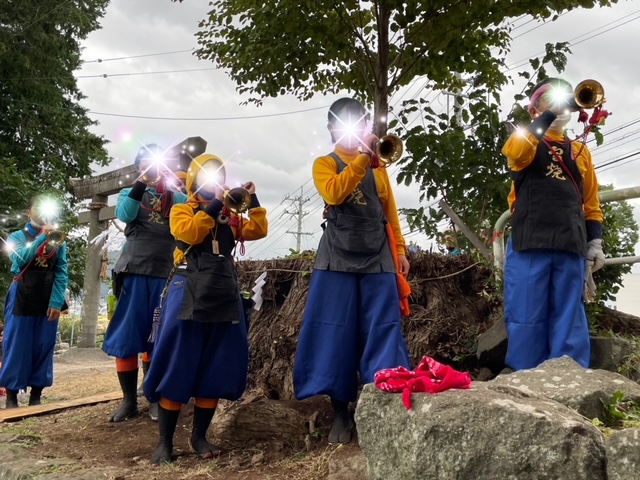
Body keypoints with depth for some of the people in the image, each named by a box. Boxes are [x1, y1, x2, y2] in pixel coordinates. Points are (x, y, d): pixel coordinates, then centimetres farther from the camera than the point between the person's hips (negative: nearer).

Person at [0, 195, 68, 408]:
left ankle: (36, 395, 10)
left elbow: (62, 273, 2)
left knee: (44, 348, 3)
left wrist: (56, 303, -9)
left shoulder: (58, 241, 10)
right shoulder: (17, 236, 7)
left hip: (48, 301, 2)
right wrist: (41, 237, -17)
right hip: (22, 299, -2)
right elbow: (20, 259, -13)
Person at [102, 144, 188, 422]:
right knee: (126, 336, 0)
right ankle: (129, 400, 8)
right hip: (134, 272, 0)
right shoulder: (130, 193, 13)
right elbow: (124, 214, -9)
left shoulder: (178, 198, 13)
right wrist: (141, 183, -13)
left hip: (165, 276, 0)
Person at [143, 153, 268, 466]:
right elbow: (189, 233, -12)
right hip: (189, 294, -4)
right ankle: (165, 441, 4)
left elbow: (258, 230, 9)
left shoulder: (230, 216, 20)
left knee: (216, 369, 5)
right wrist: (214, 205, -13)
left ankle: (199, 437, 16)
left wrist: (252, 201, 1)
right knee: (177, 368, -5)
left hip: (224, 296, 5)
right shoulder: (182, 210, 8)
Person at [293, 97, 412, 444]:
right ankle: (341, 413, 10)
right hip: (339, 259, -2)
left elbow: (390, 210, 16)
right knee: (337, 334, -1)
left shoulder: (378, 167, 16)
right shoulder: (325, 164, 5)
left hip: (377, 259, 3)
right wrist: (362, 158, -19)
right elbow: (333, 193, -17)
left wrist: (400, 250, 9)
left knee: (383, 333, -3)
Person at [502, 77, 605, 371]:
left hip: (570, 245, 3)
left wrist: (595, 241, 10)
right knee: (526, 318, -3)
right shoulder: (526, 142, 10)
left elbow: (591, 202, 20)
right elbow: (515, 151, -17)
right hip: (530, 242, -3)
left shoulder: (580, 151, 21)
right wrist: (549, 114, -15)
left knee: (569, 319, 4)